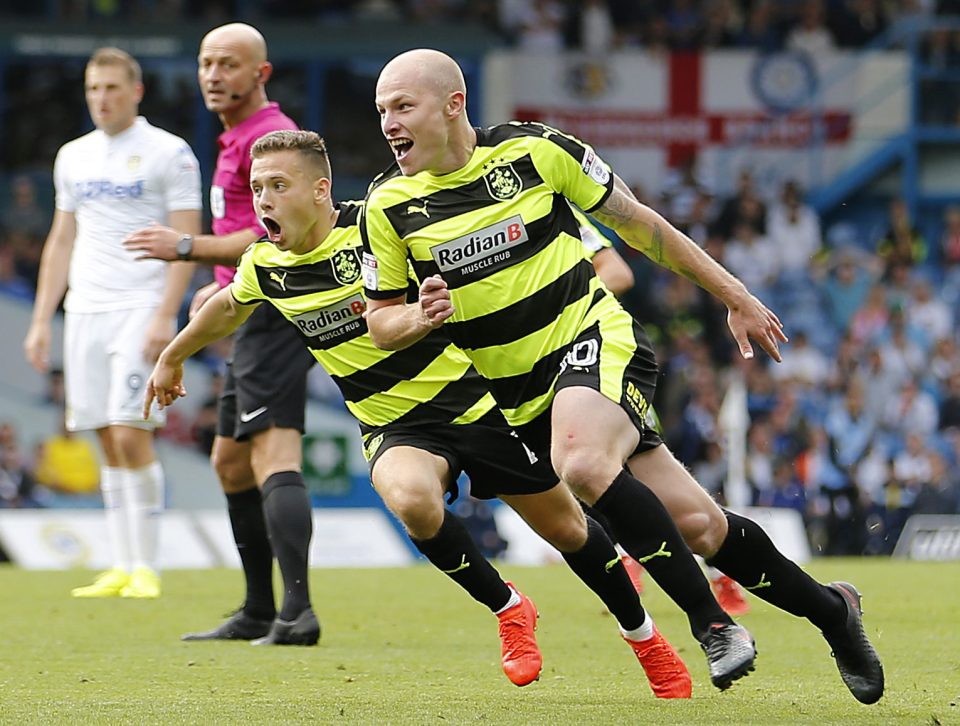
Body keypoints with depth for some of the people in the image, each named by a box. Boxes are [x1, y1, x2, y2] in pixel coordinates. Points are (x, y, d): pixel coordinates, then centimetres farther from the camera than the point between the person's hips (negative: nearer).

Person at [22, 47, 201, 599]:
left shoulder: (169, 153, -3)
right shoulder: (73, 157, 15)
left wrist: (165, 316, -16)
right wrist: (41, 320, 14)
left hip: (141, 309, -6)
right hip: (84, 312, 6)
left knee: (132, 435, -13)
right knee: (109, 443, 5)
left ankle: (146, 568, -8)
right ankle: (122, 569, 8)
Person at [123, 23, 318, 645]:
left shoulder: (269, 139, -13)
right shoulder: (238, 139, 20)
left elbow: (278, 239, -22)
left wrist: (187, 249, -18)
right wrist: (227, 288, 26)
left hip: (276, 318, -11)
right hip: (258, 320, 11)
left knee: (274, 459, -21)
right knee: (230, 462, 16)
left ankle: (297, 612, -31)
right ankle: (259, 613, 22)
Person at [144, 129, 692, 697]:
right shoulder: (264, 266, -3)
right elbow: (228, 308, 21)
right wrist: (173, 358, 34)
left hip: (474, 400, -3)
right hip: (397, 430, 3)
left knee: (564, 527, 6)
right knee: (411, 500, -32)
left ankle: (643, 634, 34)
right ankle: (509, 611, -6)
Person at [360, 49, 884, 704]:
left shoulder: (533, 150, -9)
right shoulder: (388, 207, -3)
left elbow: (638, 223, 3)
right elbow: (380, 322, 8)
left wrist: (735, 296, 9)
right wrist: (422, 317, -17)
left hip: (595, 338, -3)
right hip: (522, 394, 3)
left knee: (581, 463, -35)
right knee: (696, 526, -2)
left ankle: (711, 620, -20)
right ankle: (828, 608, 21)